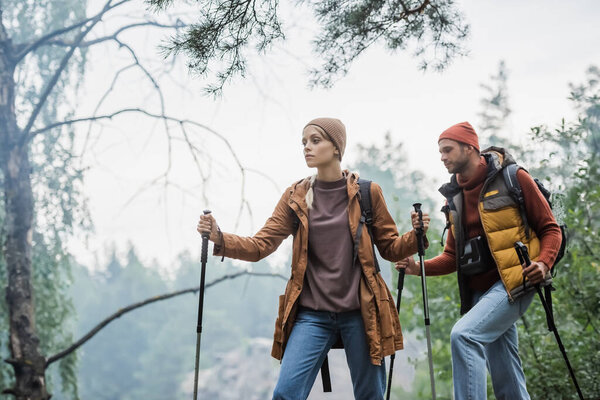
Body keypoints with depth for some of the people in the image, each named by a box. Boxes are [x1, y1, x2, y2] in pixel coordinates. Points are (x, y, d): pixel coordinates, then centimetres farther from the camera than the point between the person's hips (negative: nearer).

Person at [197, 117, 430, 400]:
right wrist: (220, 239, -15)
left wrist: (416, 235, -12)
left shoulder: (367, 193, 2)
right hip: (312, 314, 1)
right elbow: (261, 245, 1)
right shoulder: (295, 197, 6)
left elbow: (390, 249, 8)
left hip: (360, 312, -1)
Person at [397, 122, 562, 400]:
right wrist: (420, 267, -2)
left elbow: (550, 228, -1)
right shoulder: (454, 197, 13)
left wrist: (543, 262, -20)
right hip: (479, 291, 7)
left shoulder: (513, 178, -5)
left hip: (513, 283, -6)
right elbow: (453, 255, 16)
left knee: (464, 335, -27)